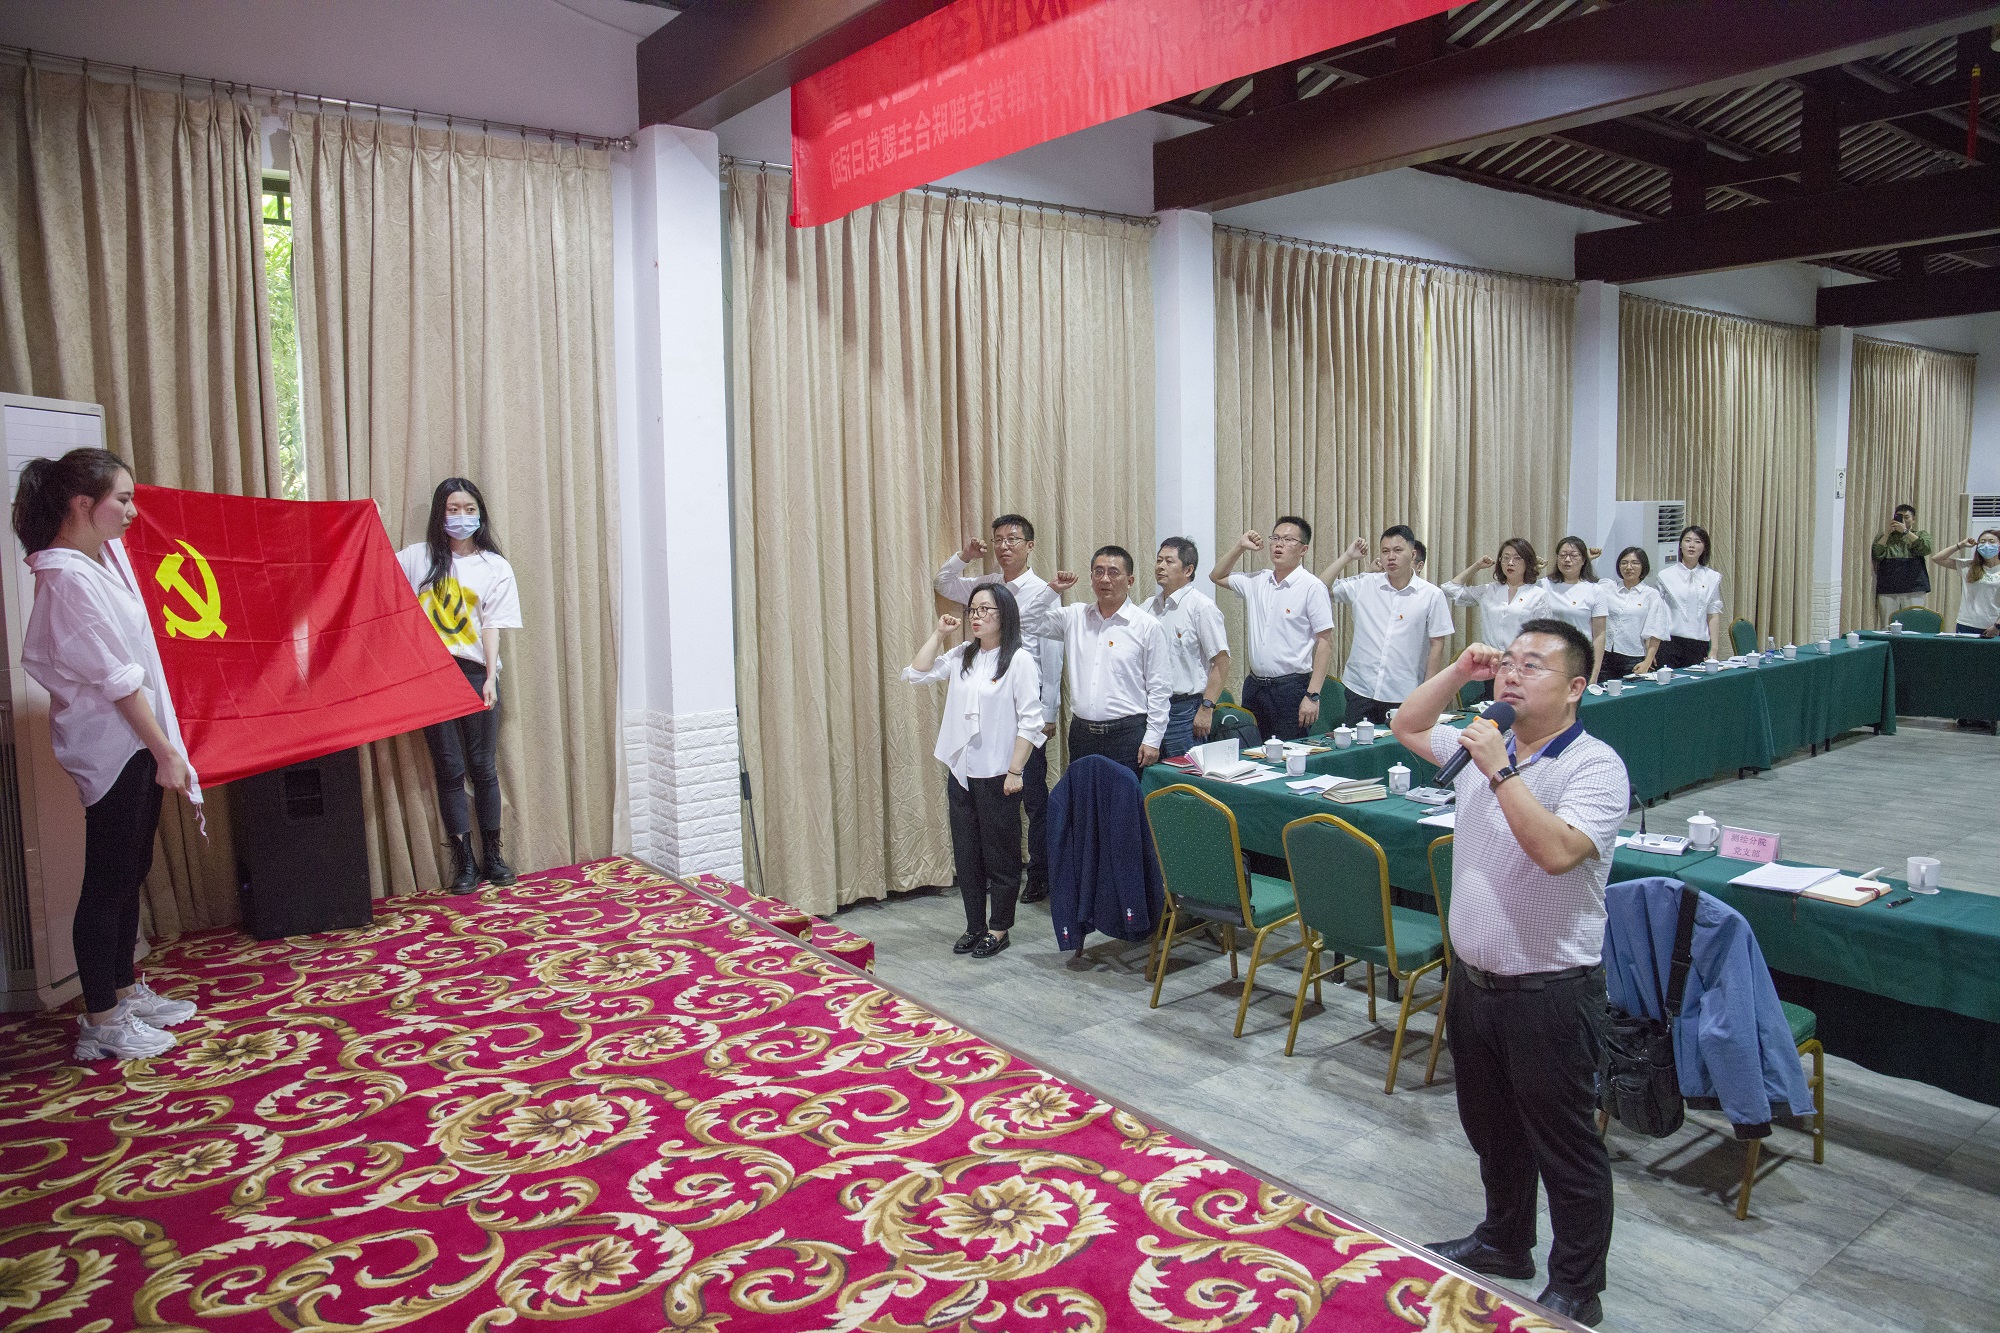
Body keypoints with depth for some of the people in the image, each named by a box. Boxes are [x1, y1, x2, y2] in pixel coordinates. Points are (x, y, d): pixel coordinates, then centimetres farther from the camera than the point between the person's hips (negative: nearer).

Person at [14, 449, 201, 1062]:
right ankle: (101, 1022, 12)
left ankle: (126, 992, 33)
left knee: (130, 872, 19)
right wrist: (165, 752, -18)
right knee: (107, 881, 0)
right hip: (111, 746, -10)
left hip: (136, 741, 10)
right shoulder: (69, 579, -22)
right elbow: (116, 679, -21)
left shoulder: (108, 553, 6)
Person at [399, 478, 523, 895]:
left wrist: (490, 678, -11)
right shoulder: (418, 557, 8)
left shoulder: (495, 567, 7)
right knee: (449, 769, 2)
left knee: (482, 766, 4)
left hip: (475, 672, 0)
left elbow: (491, 626, -1)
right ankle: (464, 862, 9)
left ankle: (493, 856, 15)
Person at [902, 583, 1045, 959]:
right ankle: (975, 925, 25)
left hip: (997, 774, -6)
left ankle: (998, 929, 20)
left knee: (1000, 855, 6)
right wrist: (938, 634, 4)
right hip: (960, 770, 6)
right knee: (966, 853, 13)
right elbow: (916, 674, 9)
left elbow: (1030, 721, -12)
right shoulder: (963, 655, 9)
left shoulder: (1020, 660, -10)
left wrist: (1015, 771, -16)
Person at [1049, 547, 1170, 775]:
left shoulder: (1147, 626, -1)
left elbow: (1158, 689, 0)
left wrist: (1152, 740, -6)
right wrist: (1052, 589, 1)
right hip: (1081, 731, 4)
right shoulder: (1075, 617, 10)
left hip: (1127, 733, -3)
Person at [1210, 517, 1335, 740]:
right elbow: (1217, 577, 26)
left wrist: (1313, 695, -15)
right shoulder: (1257, 581, 10)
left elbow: (1325, 642, -10)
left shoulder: (1312, 587, -8)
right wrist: (1239, 547, 12)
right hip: (1254, 686, 6)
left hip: (1291, 687, -6)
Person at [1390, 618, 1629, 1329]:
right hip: (1474, 977, 7)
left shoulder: (1595, 766, -17)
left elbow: (1557, 850, -32)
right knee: (1491, 1127, 24)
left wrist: (1501, 772, -27)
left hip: (1550, 991, -7)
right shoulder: (1484, 741, 4)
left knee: (1565, 1147, 9)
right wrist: (1459, 671, 3)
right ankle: (1505, 1241, 45)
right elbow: (1406, 726, 17)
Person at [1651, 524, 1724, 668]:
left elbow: (1713, 615, 7)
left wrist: (1714, 650, 1)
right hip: (1670, 644, -2)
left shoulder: (1712, 577, 8)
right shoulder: (1664, 576, 3)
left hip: (1699, 645, 2)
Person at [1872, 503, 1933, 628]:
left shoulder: (1921, 534, 16)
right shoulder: (1884, 536, 17)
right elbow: (1876, 555, 0)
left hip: (1914, 590, 0)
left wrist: (1905, 531, -6)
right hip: (1887, 591, 1)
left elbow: (1925, 549, -7)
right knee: (1887, 628, -2)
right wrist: (1887, 532, -2)